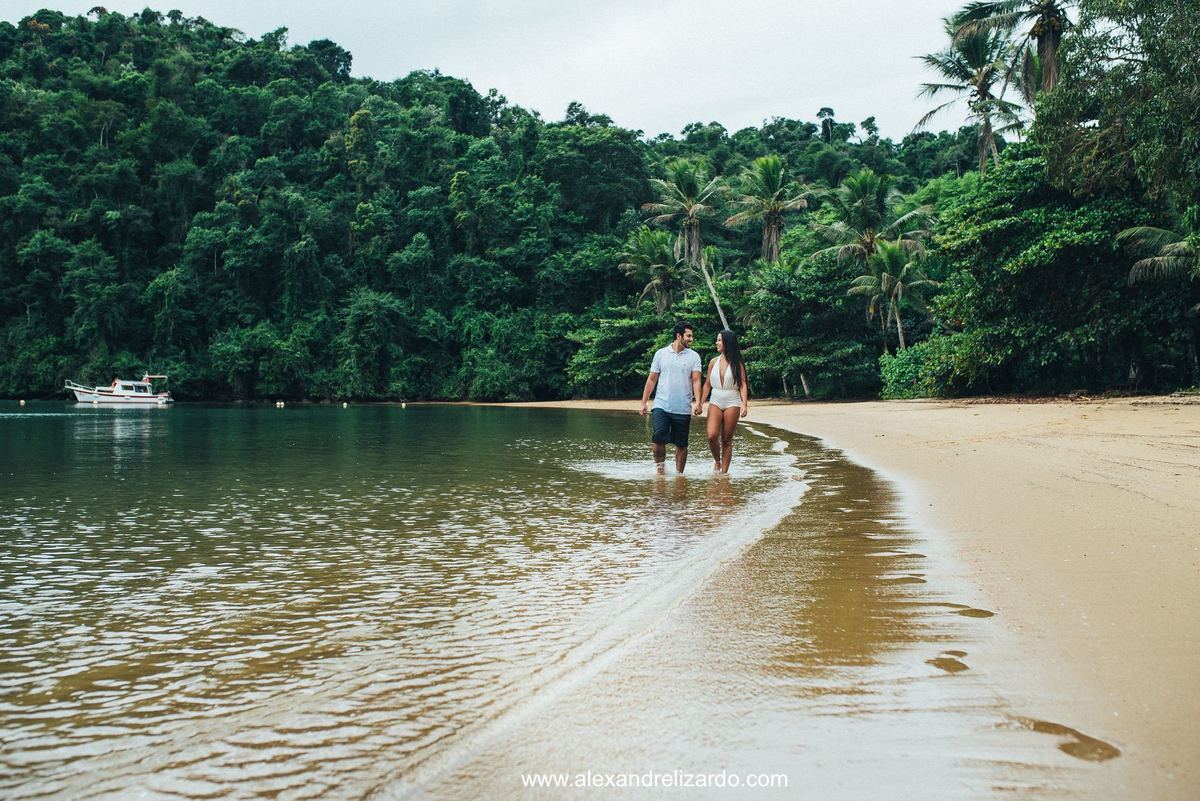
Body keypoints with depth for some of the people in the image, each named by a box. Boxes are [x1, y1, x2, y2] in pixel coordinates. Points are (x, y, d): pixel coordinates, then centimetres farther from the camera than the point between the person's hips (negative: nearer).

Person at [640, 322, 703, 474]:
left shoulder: (694, 356, 4)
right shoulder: (661, 353, 6)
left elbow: (696, 380, -4)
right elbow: (652, 379, 9)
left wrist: (698, 402, -19)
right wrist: (644, 402, 5)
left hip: (683, 409, 0)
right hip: (661, 406, 0)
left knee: (681, 444, 5)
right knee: (657, 439, -12)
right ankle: (660, 466, 9)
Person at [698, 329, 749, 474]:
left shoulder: (737, 363, -1)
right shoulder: (714, 362, 8)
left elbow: (742, 385, -6)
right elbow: (707, 384, 10)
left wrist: (744, 404, -19)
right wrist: (700, 403, 3)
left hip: (732, 403, -2)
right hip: (715, 402, 2)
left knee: (727, 439, 1)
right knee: (711, 435, -15)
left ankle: (724, 471, 7)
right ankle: (717, 461, 10)